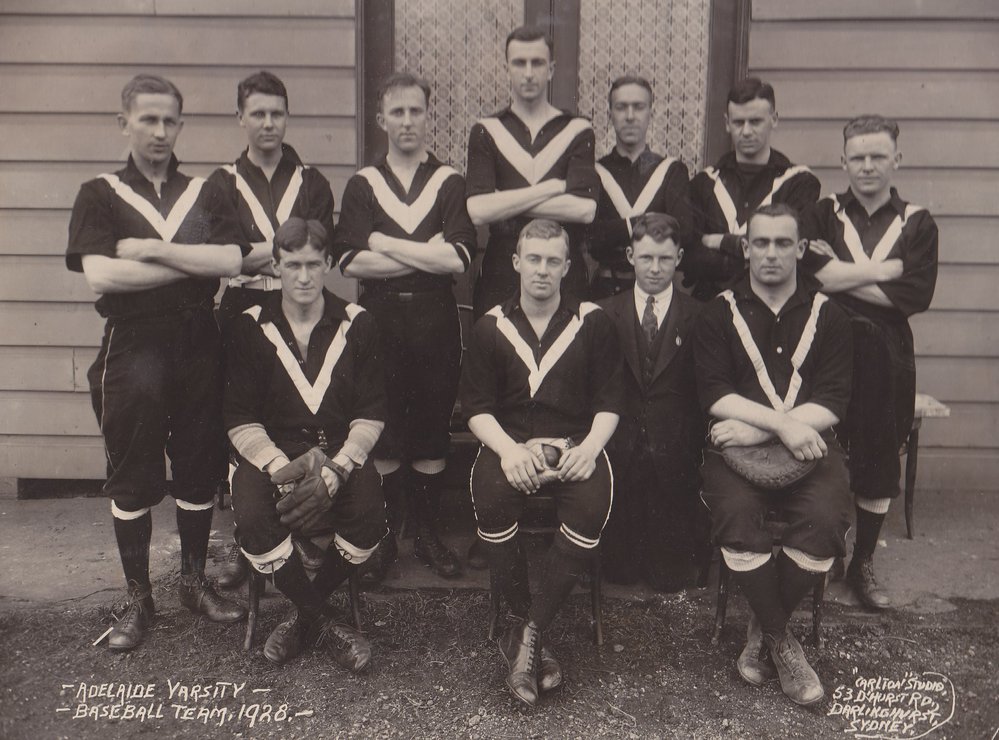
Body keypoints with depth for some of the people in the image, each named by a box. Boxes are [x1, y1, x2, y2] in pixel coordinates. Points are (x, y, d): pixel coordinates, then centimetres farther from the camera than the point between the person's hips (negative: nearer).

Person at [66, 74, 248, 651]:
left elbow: (231, 261, -7)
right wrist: (194, 264, -9)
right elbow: (99, 274, -12)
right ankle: (138, 599, 18)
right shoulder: (100, 195, 5)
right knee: (132, 476, 4)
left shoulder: (205, 194, 10)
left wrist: (150, 249, -12)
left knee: (199, 467, 8)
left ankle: (196, 582, 26)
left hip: (199, 344, 2)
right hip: (133, 346, -2)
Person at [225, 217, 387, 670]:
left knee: (370, 518, -28)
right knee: (253, 521, -30)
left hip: (340, 452, 0)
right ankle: (325, 622, -7)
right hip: (272, 454, 0)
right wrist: (283, 471, -17)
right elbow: (241, 421, -1)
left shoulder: (357, 324, 4)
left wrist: (335, 471, -15)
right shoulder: (250, 328, 4)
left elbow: (371, 415, 1)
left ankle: (306, 615, 0)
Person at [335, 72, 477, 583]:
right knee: (382, 429, 3)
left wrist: (383, 243, -8)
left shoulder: (450, 183, 6)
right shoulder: (362, 185, 8)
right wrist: (426, 254, -10)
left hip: (435, 318, 0)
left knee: (433, 427, 7)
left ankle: (429, 534, 21)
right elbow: (350, 262, -6)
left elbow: (457, 259, -10)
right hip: (379, 317, 0)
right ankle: (384, 537, 17)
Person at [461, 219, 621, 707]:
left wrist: (591, 445, -13)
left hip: (573, 444, 0)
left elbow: (609, 400, 7)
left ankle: (528, 631, -20)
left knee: (593, 507, -32)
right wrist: (508, 449, -14)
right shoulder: (491, 327, 10)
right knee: (490, 501, -32)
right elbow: (476, 406, 5)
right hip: (510, 443, 1)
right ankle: (528, 625, -14)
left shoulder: (592, 323, 9)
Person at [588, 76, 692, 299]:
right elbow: (589, 235, -8)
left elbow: (682, 230, -7)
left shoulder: (671, 170, 8)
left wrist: (616, 231, -8)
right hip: (605, 289, 0)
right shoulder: (594, 172, 5)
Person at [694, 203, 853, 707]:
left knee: (826, 520, -27)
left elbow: (832, 404, -1)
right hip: (735, 445, -1)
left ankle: (762, 632, -4)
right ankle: (782, 643, -8)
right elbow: (714, 393, -4)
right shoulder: (719, 315, 9)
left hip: (807, 445, 1)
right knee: (737, 516, -30)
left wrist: (758, 430, -13)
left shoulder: (827, 316, 11)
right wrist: (783, 423, -17)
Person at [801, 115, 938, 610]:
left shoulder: (917, 224, 8)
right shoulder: (822, 215, 7)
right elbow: (816, 276, -10)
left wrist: (842, 275, -8)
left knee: (879, 461, 6)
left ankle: (863, 564, 22)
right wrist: (886, 269, -8)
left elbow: (915, 296, -6)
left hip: (886, 360, 1)